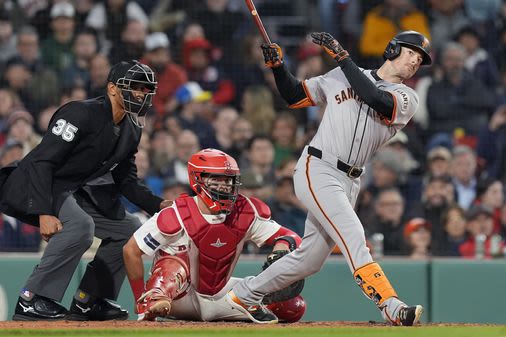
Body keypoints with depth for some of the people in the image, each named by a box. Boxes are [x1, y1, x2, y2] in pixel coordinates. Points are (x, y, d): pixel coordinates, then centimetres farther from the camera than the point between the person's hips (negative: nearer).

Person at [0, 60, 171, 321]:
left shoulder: (131, 131, 7)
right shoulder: (81, 114, -21)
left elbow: (126, 181, 15)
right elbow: (41, 162, -26)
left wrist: (158, 205, -3)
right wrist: (45, 213, -35)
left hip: (77, 193, 10)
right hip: (31, 189, -10)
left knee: (130, 229, 8)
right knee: (80, 224, -34)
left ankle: (88, 301, 13)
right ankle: (31, 300, -29)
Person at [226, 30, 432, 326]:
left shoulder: (407, 98, 7)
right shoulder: (340, 76, 8)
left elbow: (376, 100, -15)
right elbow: (295, 95, 17)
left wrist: (342, 56, -15)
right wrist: (277, 65, 0)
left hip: (349, 183, 4)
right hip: (317, 170, -4)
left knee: (310, 260, 8)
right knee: (352, 235, -23)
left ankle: (243, 296, 26)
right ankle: (391, 306, -35)